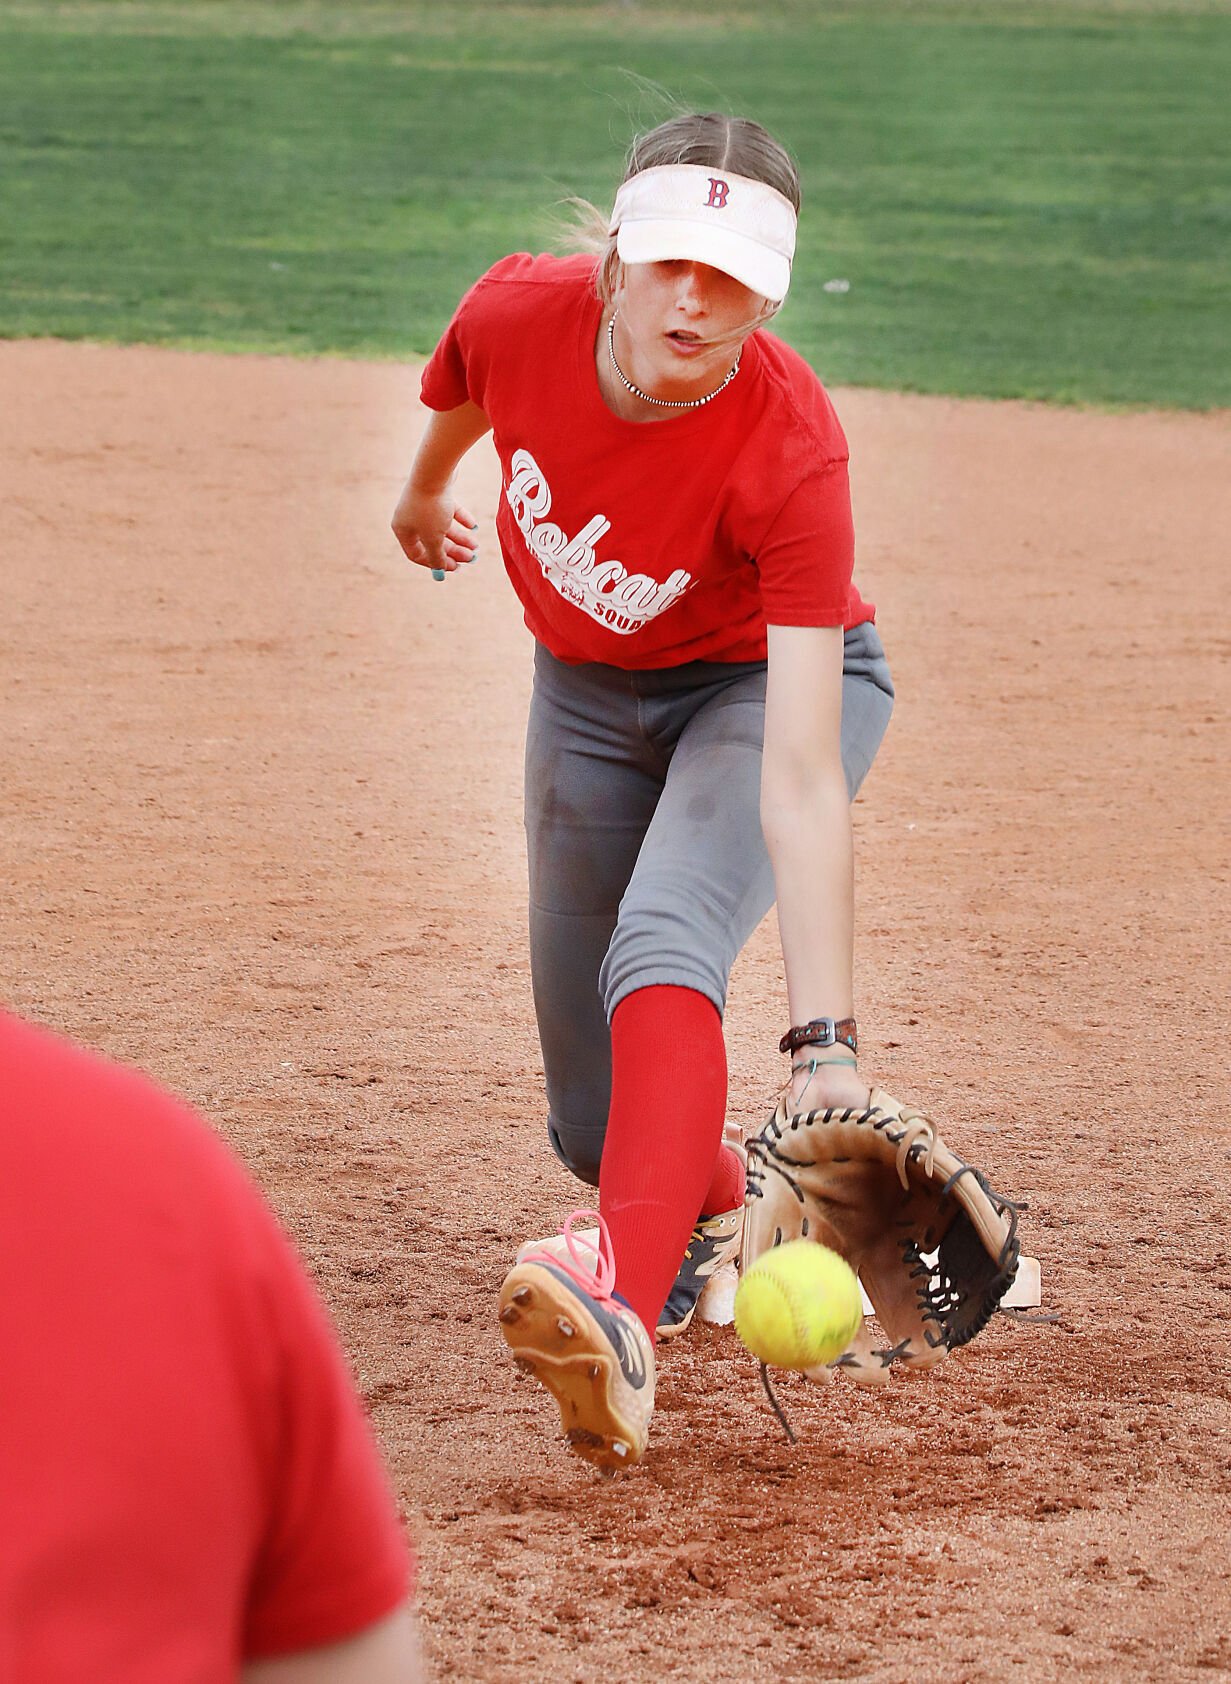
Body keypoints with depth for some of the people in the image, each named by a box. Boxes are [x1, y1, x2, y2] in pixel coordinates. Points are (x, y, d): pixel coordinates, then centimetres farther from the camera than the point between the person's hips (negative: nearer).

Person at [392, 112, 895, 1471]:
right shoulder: (518, 314, -27)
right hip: (587, 694, 4)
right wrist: (424, 491, 24)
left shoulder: (792, 451, -36)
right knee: (594, 1116, 9)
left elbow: (800, 778, -41)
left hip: (764, 683, -4)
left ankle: (624, 1311, -51)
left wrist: (824, 1043, -48)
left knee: (663, 947, -35)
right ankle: (712, 1202, 44)